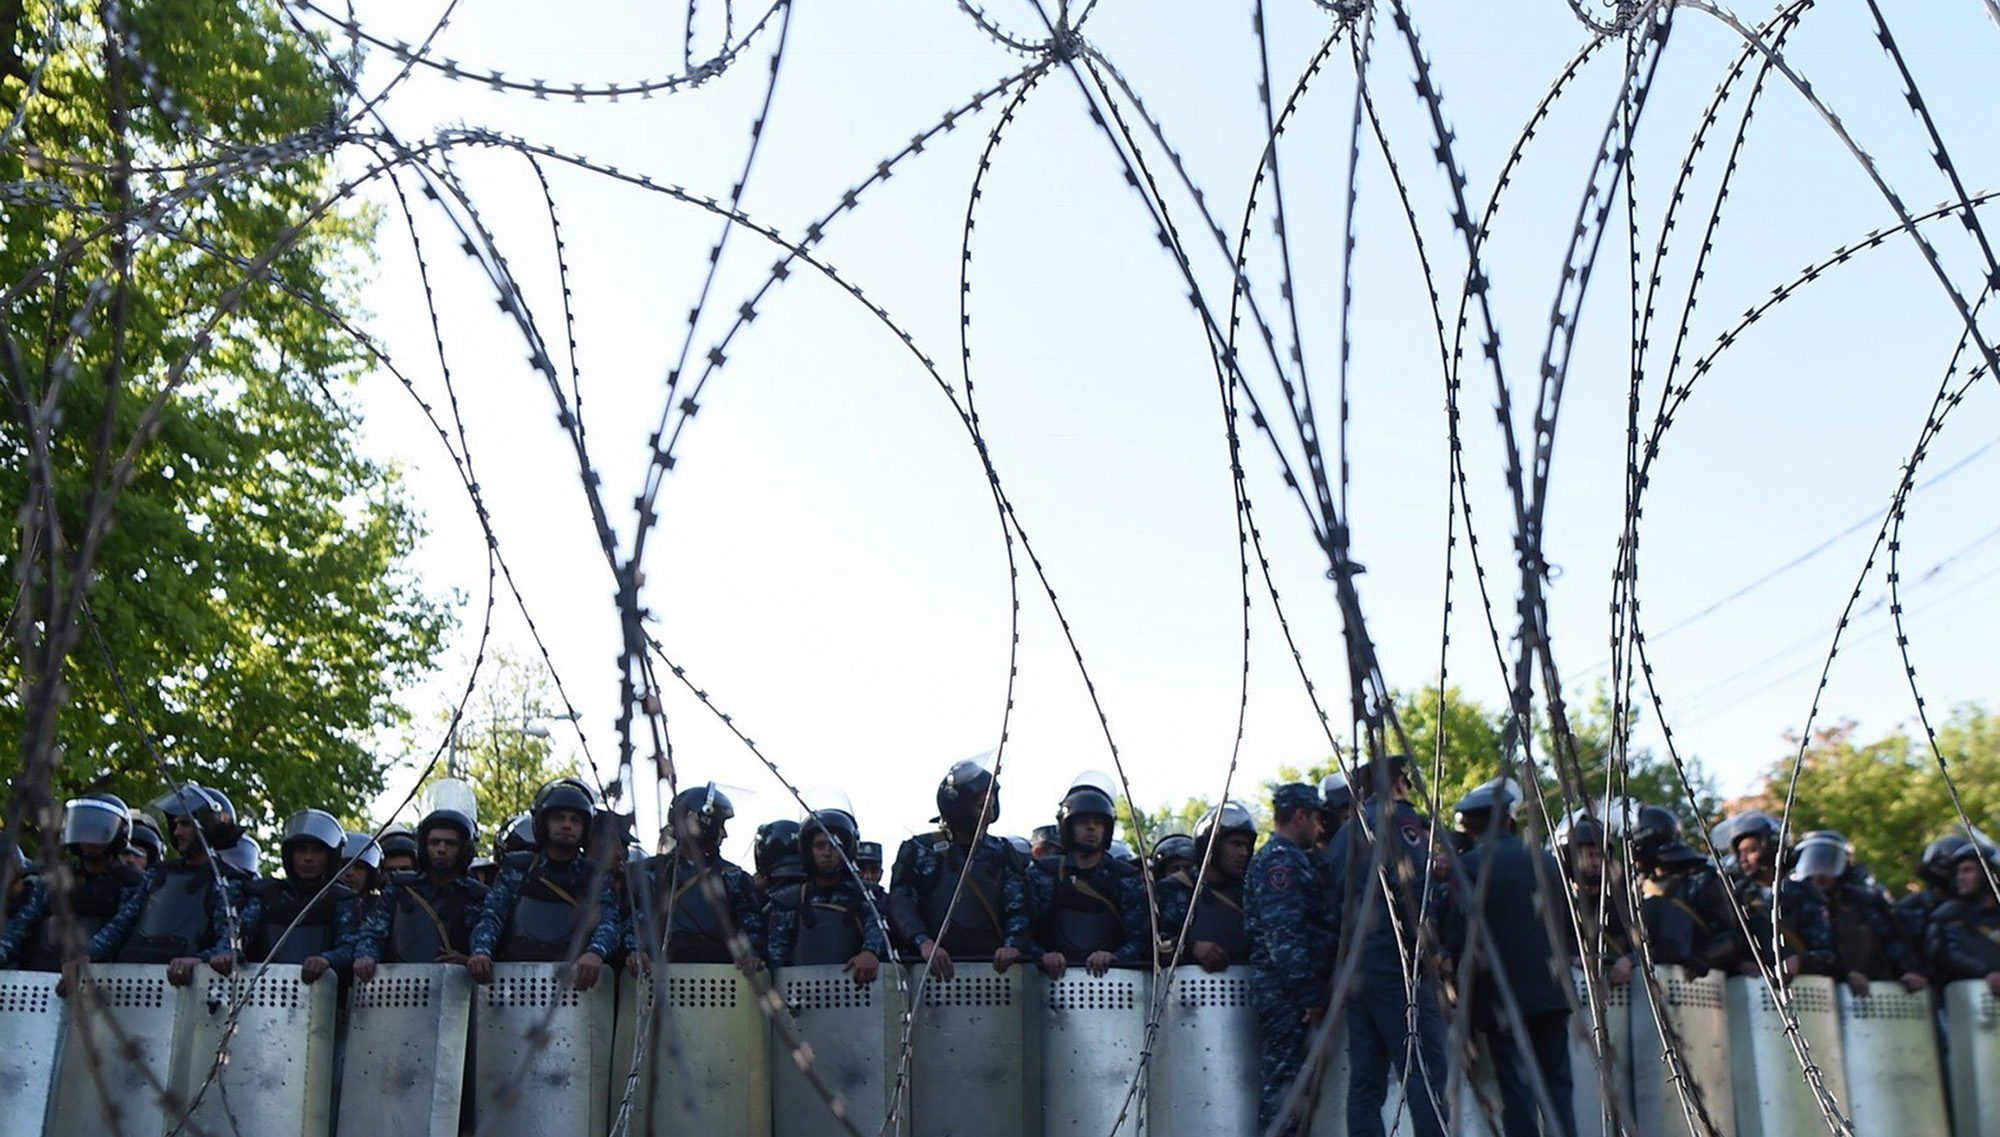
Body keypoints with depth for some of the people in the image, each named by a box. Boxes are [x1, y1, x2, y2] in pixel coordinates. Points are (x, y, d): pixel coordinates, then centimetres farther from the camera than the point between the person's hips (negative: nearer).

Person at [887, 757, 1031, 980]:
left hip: (993, 967, 2)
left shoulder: (1002, 853, 19)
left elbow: (1019, 908, 8)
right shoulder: (919, 851, 11)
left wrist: (1013, 945, -15)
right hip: (932, 969, -2)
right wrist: (924, 943, -22)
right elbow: (900, 903, -2)